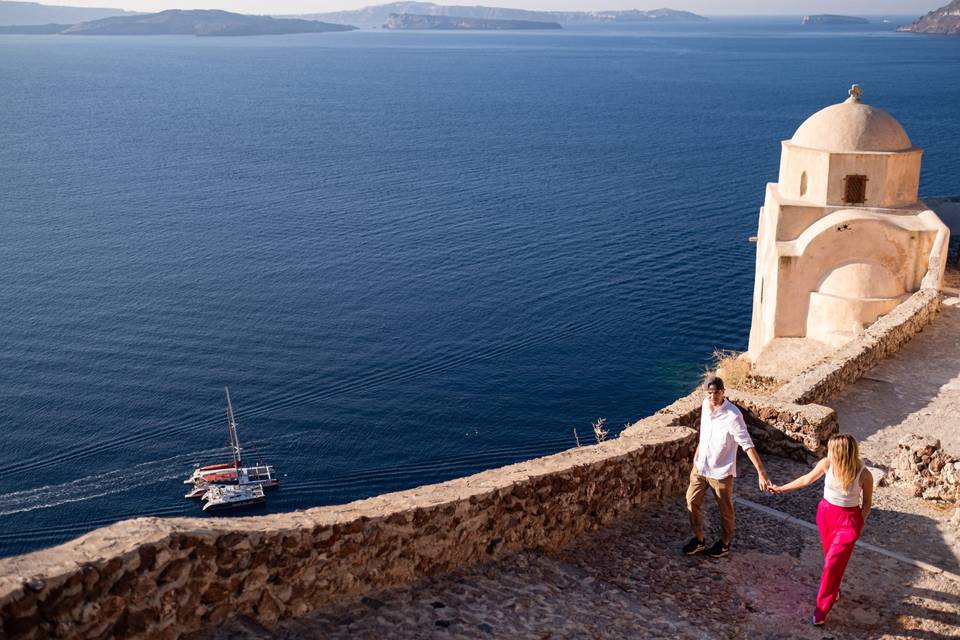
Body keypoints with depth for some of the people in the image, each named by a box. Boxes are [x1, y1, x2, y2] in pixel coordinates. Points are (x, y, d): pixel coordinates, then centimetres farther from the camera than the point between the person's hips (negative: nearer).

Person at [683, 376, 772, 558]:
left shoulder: (733, 416, -27)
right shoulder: (706, 404, -6)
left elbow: (748, 445, -29)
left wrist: (761, 473, -35)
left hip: (721, 472, -6)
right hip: (700, 467, 6)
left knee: (725, 510, 14)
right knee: (692, 503, 13)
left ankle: (724, 544, 36)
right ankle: (698, 539, 34)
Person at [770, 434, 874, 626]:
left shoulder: (864, 475, -24)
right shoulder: (827, 464, -16)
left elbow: (867, 503, -7)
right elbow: (807, 479, 2)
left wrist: (859, 525, -9)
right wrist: (782, 489, 9)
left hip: (848, 520, -4)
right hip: (826, 513, 4)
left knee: (833, 563, -4)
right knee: (831, 558, 20)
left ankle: (822, 609, 7)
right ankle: (833, 590, 46)